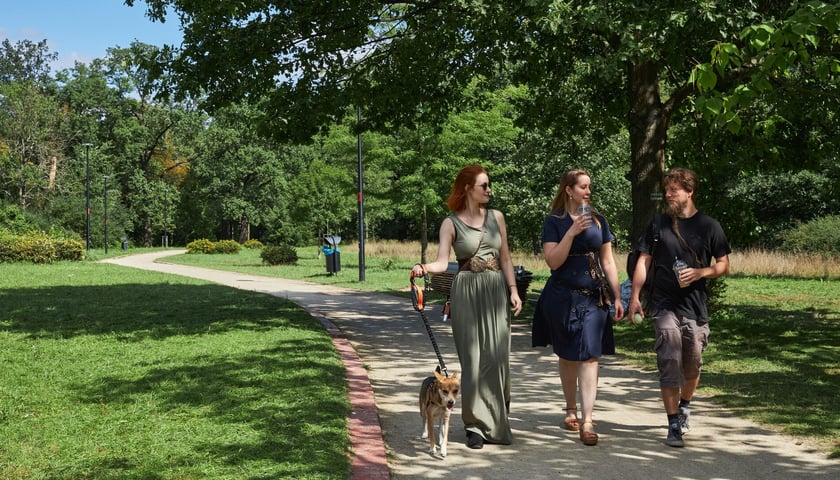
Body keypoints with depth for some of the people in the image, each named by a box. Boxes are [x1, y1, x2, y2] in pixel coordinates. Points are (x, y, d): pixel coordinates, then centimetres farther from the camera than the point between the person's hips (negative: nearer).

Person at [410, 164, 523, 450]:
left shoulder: (496, 217, 11)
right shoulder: (451, 223, 1)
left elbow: (505, 257, 13)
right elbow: (443, 261, -8)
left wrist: (513, 290, 5)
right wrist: (424, 268, -29)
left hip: (496, 291, 3)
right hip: (466, 294, -3)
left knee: (496, 357, -4)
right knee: (473, 358, -3)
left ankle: (497, 420, 10)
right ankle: (477, 425, 4)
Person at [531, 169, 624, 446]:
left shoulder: (598, 221, 9)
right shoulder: (554, 222, 1)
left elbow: (608, 261, 11)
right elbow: (553, 261, -9)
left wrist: (617, 297, 6)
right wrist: (572, 233, -18)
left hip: (594, 297, 1)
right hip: (563, 296, -1)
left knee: (589, 355, -8)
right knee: (567, 357, 10)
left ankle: (587, 421, -12)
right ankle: (571, 409, 29)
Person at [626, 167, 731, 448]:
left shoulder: (709, 226, 3)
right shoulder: (659, 224, 5)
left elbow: (724, 265, 6)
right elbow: (644, 261, 5)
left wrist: (699, 273, -14)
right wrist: (634, 296, -4)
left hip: (696, 308, 1)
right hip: (665, 306, -1)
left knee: (692, 365, 11)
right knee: (669, 364, -10)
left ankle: (684, 406, 39)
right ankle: (674, 426, -7)